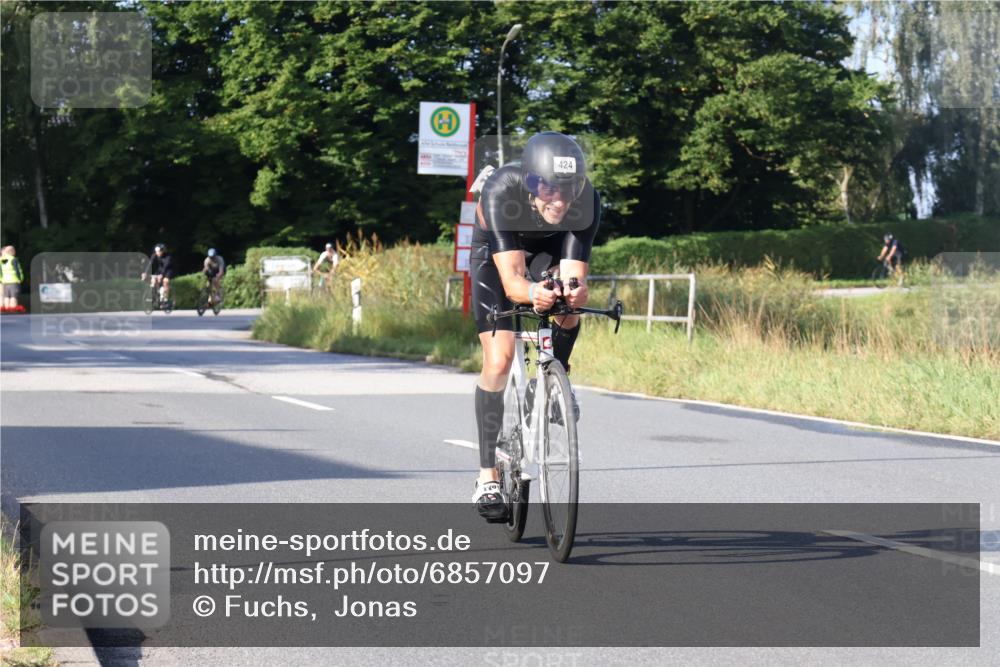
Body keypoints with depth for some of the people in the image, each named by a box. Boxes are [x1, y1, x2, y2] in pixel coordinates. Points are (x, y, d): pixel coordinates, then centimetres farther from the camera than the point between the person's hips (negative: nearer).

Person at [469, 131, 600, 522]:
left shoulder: (587, 200, -33)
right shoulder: (501, 192, -39)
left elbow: (574, 273, -37)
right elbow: (510, 279, -45)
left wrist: (574, 290, -61)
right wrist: (531, 292, -67)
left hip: (549, 253, 3)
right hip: (496, 258, -3)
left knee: (566, 304, -30)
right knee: (499, 360, -16)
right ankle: (488, 479, -8)